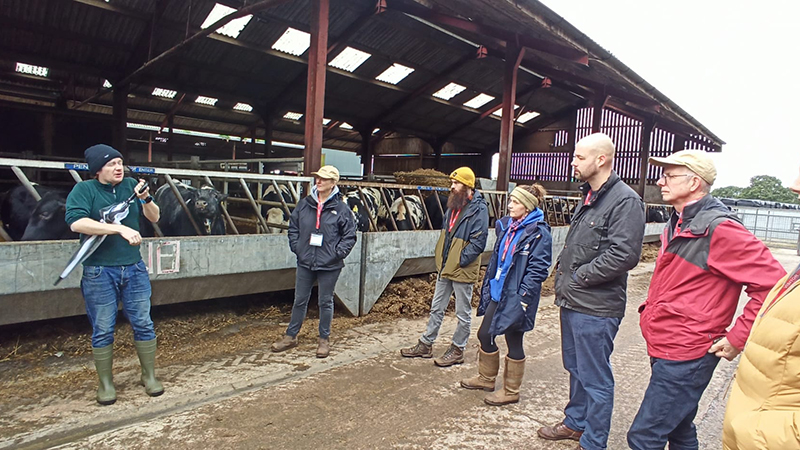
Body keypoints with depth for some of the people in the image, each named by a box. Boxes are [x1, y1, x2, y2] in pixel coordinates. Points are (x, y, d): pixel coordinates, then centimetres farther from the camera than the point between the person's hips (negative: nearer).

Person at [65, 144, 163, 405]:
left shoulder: (131, 185, 6)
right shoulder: (83, 190, -5)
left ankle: (149, 376, 23)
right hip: (99, 272, -3)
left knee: (143, 324, 8)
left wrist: (146, 199, -12)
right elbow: (76, 222, -22)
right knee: (103, 330, 8)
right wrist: (120, 229, -27)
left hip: (134, 268, 3)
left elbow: (154, 218, 8)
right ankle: (105, 383, 24)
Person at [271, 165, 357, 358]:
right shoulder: (304, 204, 2)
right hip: (305, 262, 3)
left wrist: (338, 253, -11)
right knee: (300, 300, 14)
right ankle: (290, 336, 29)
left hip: (329, 265, -3)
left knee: (326, 302, 10)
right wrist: (296, 247, 0)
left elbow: (350, 236, -3)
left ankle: (324, 339, 26)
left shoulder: (341, 208, -7)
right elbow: (293, 227, 11)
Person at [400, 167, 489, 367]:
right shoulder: (453, 205, 9)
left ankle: (457, 350, 23)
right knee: (436, 308, 17)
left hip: (462, 270, -8)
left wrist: (460, 261, -18)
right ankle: (425, 345, 29)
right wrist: (440, 257, 10)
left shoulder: (478, 209, -16)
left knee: (463, 314, 9)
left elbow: (478, 243, -21)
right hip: (445, 267, 8)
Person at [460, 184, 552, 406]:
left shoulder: (539, 233, -15)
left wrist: (522, 296, -22)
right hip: (497, 293, 8)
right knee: (485, 334, 15)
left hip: (515, 298, -8)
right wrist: (487, 286, 14)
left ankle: (511, 391, 25)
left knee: (513, 342, 7)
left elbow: (538, 270, -18)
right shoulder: (506, 225, 8)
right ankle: (486, 378, 37)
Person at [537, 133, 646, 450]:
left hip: (596, 308, -9)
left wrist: (578, 277, -17)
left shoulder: (625, 200, -16)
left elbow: (624, 254, -26)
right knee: (576, 369, 23)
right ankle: (576, 422, 42)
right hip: (573, 302, 9)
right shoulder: (589, 196, 13)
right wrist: (562, 268, 8)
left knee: (595, 378, 5)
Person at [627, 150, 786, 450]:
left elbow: (772, 283, -20)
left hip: (684, 356, -9)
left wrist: (737, 338, -17)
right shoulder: (678, 225, 13)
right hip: (664, 349, 9)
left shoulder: (719, 228, -18)